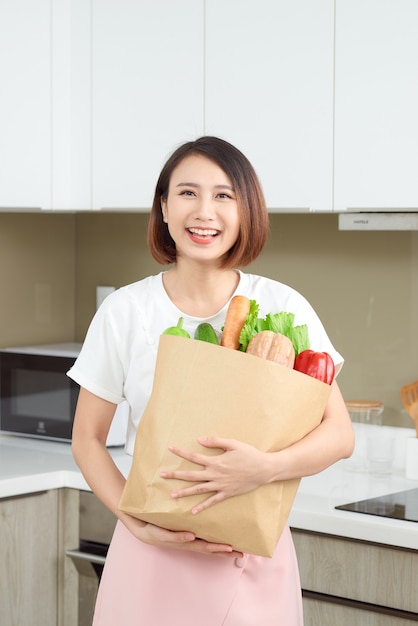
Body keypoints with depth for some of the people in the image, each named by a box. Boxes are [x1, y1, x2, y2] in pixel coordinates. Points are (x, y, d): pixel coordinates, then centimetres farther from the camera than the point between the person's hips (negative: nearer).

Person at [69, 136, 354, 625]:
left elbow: (340, 435, -5)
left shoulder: (283, 307, -4)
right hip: (152, 560, 0)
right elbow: (87, 439, 2)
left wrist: (269, 467, -24)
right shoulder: (124, 311, -3)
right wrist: (141, 525, -12)